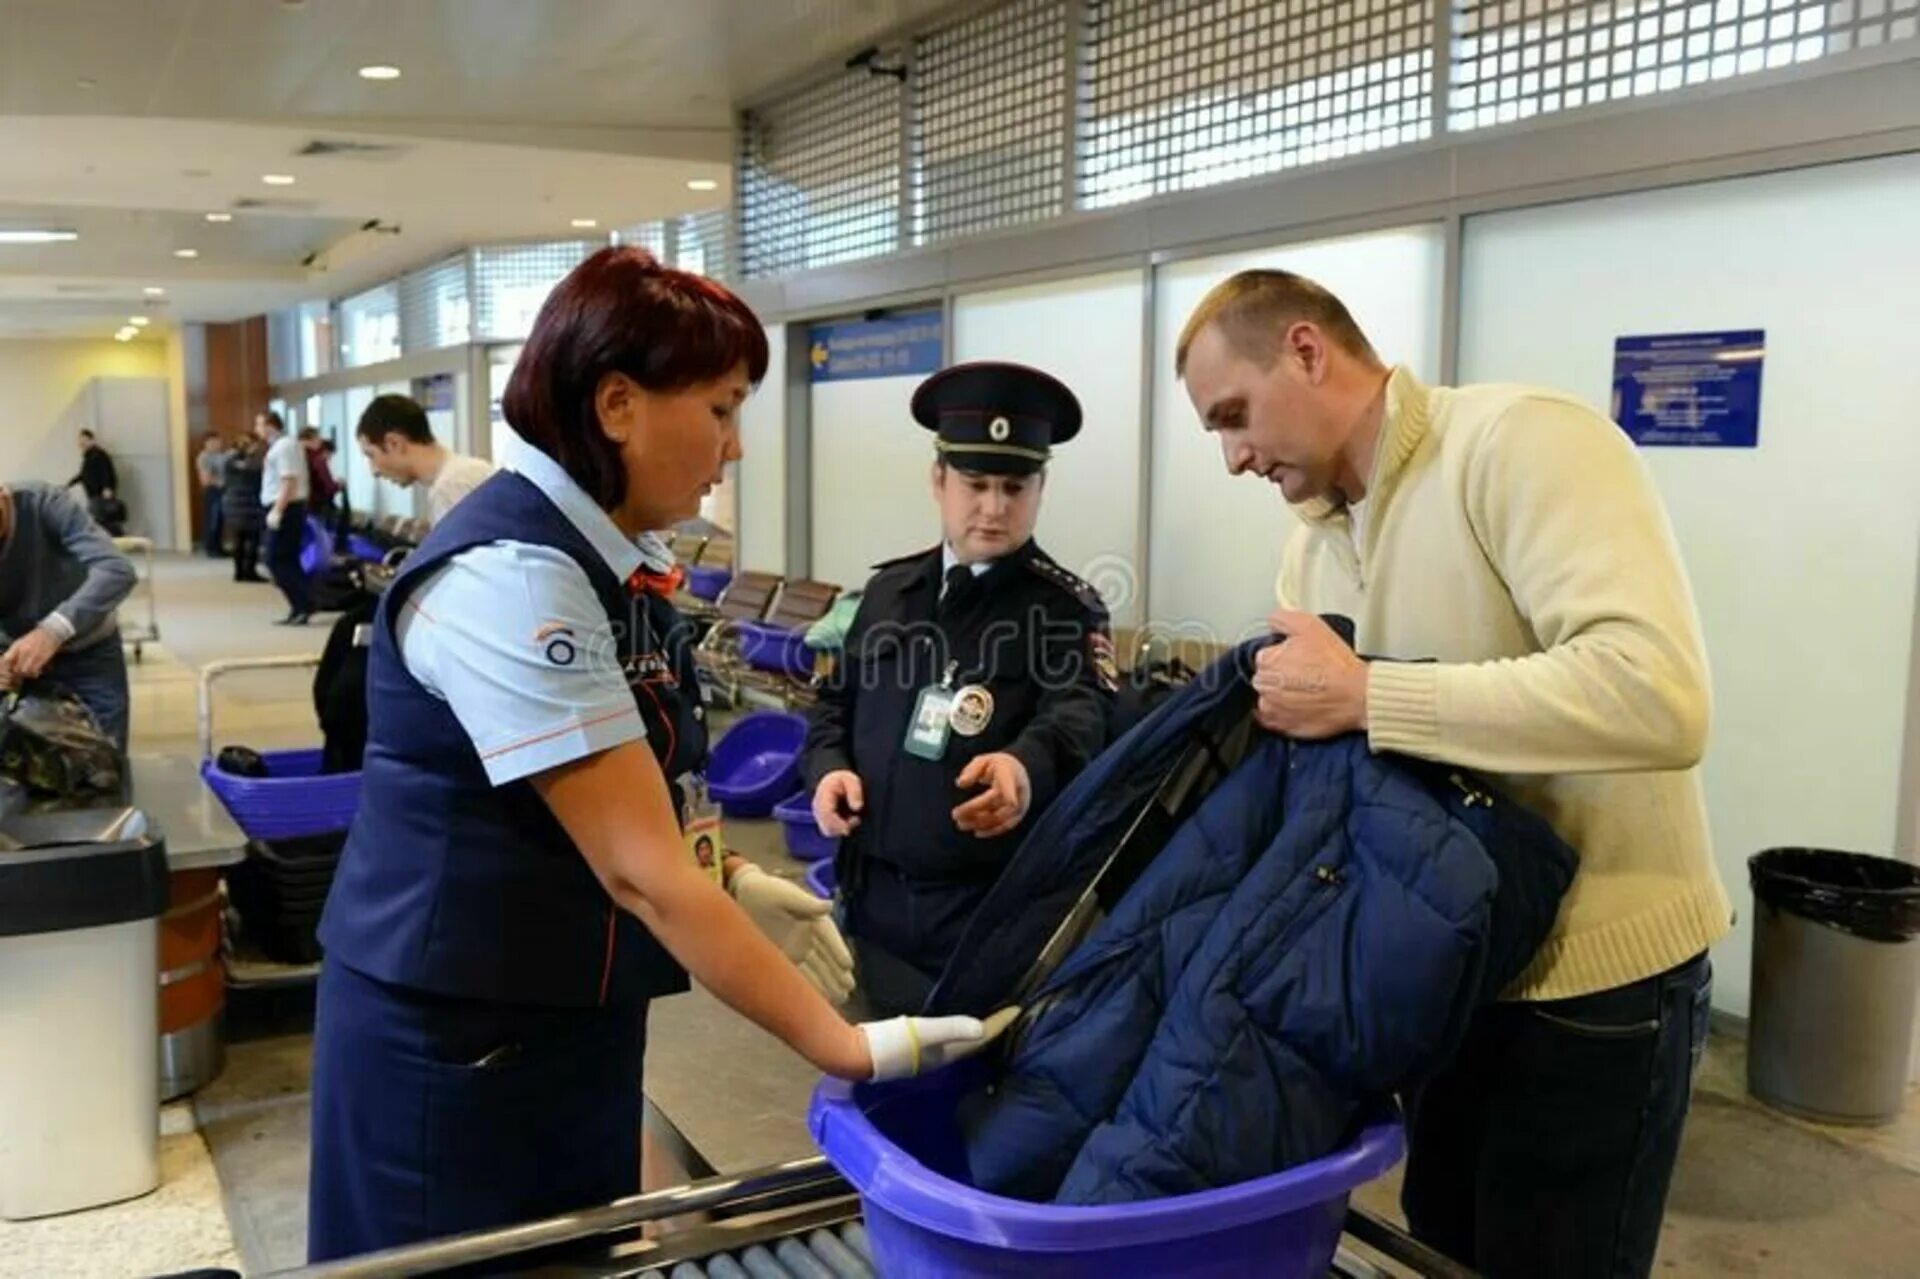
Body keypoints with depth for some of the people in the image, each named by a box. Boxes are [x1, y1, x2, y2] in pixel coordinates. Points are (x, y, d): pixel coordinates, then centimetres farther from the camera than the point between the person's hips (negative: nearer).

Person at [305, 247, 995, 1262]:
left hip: (566, 1017, 9)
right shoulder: (512, 577, -25)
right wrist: (843, 1047, -24)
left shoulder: (597, 559, 4)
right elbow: (640, 870, -28)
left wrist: (733, 884, 0)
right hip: (458, 1040, -8)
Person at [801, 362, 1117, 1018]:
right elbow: (837, 701, 17)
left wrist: (1026, 767, -45)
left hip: (993, 911, -4)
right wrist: (828, 767, -4)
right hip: (875, 896, 5)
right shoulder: (889, 589, 9)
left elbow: (1079, 716, -23)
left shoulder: (1066, 608, -6)